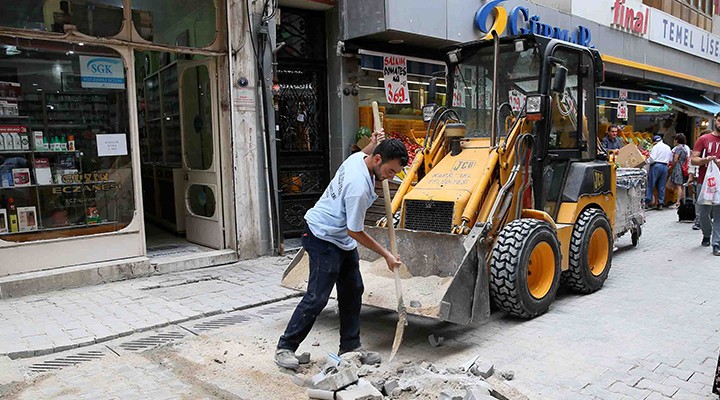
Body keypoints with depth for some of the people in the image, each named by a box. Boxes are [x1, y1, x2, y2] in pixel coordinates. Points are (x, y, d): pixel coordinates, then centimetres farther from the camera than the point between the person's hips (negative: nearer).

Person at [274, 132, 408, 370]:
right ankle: (285, 347, 7)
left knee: (353, 291, 11)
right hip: (323, 238, -10)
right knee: (317, 297, -8)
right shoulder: (359, 187, -31)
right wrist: (386, 255, -14)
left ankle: (350, 347, 22)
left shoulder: (358, 158, -4)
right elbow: (355, 232, -23)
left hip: (342, 239, 10)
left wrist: (372, 144, 7)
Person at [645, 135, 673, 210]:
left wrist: (647, 161, 2)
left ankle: (647, 201, -4)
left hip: (656, 165, -6)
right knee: (662, 186, 7)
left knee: (650, 184, -1)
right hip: (665, 167, 6)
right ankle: (660, 203, 6)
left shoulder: (656, 147, -6)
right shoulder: (668, 147, 14)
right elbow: (670, 159, 18)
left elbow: (652, 158, -15)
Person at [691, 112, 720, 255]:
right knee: (703, 213, 5)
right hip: (704, 182, 0)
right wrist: (705, 160, -16)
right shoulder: (704, 139, 6)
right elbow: (693, 159, 3)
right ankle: (707, 235, 31)